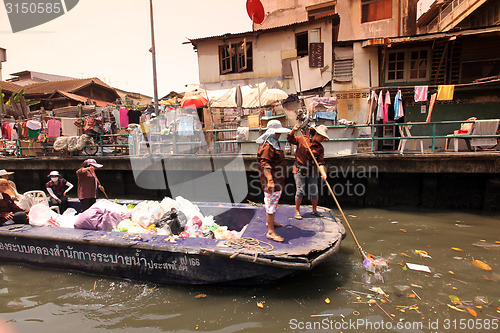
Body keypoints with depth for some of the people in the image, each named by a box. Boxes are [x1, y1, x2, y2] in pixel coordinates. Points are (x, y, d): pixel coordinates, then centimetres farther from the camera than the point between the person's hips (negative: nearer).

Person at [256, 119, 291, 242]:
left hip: (277, 180, 11)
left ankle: (270, 221, 43)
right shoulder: (267, 146, -19)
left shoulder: (274, 143, 15)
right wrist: (270, 180, -34)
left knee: (272, 202, 24)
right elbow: (265, 164, -27)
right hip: (271, 181, -11)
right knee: (271, 203, -7)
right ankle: (270, 232, -1)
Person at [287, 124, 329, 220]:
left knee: (314, 192, 6)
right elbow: (290, 139, 5)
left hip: (312, 172, 3)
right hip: (299, 170, -3)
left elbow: (320, 162, -3)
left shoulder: (320, 148, 3)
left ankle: (314, 210, 27)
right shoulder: (302, 139, -2)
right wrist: (293, 130, -14)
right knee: (300, 191, -4)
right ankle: (297, 211, 13)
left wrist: (323, 174, -18)